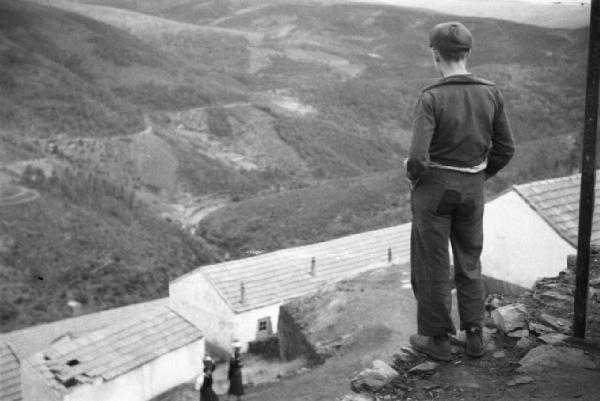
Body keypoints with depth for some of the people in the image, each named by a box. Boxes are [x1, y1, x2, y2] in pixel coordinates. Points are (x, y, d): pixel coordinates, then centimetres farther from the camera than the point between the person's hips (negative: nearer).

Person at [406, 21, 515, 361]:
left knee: (431, 265, 11)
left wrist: (414, 175, -2)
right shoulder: (491, 94, -7)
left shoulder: (431, 98, -21)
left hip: (434, 187, -4)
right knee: (468, 262, 20)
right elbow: (505, 149, -1)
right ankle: (475, 336, 23)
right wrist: (478, 177, 16)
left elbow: (418, 157, -26)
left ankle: (437, 339, 22)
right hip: (471, 189, 4)